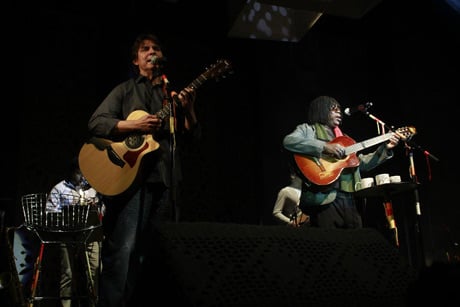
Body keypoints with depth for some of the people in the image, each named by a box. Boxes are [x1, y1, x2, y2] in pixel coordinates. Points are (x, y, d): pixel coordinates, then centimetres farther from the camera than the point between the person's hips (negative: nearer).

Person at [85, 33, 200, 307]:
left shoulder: (175, 95, 20)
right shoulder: (125, 90, 12)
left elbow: (193, 137, 13)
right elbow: (96, 123, 1)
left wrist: (188, 110, -5)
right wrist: (132, 125, -13)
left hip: (166, 179, 4)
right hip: (130, 175, -3)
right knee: (123, 249, -13)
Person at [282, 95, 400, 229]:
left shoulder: (341, 138, 27)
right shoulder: (308, 129, 7)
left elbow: (362, 163, 30)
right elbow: (288, 141, -15)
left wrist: (385, 148, 21)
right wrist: (324, 147, -19)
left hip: (348, 197, 7)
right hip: (324, 198, -7)